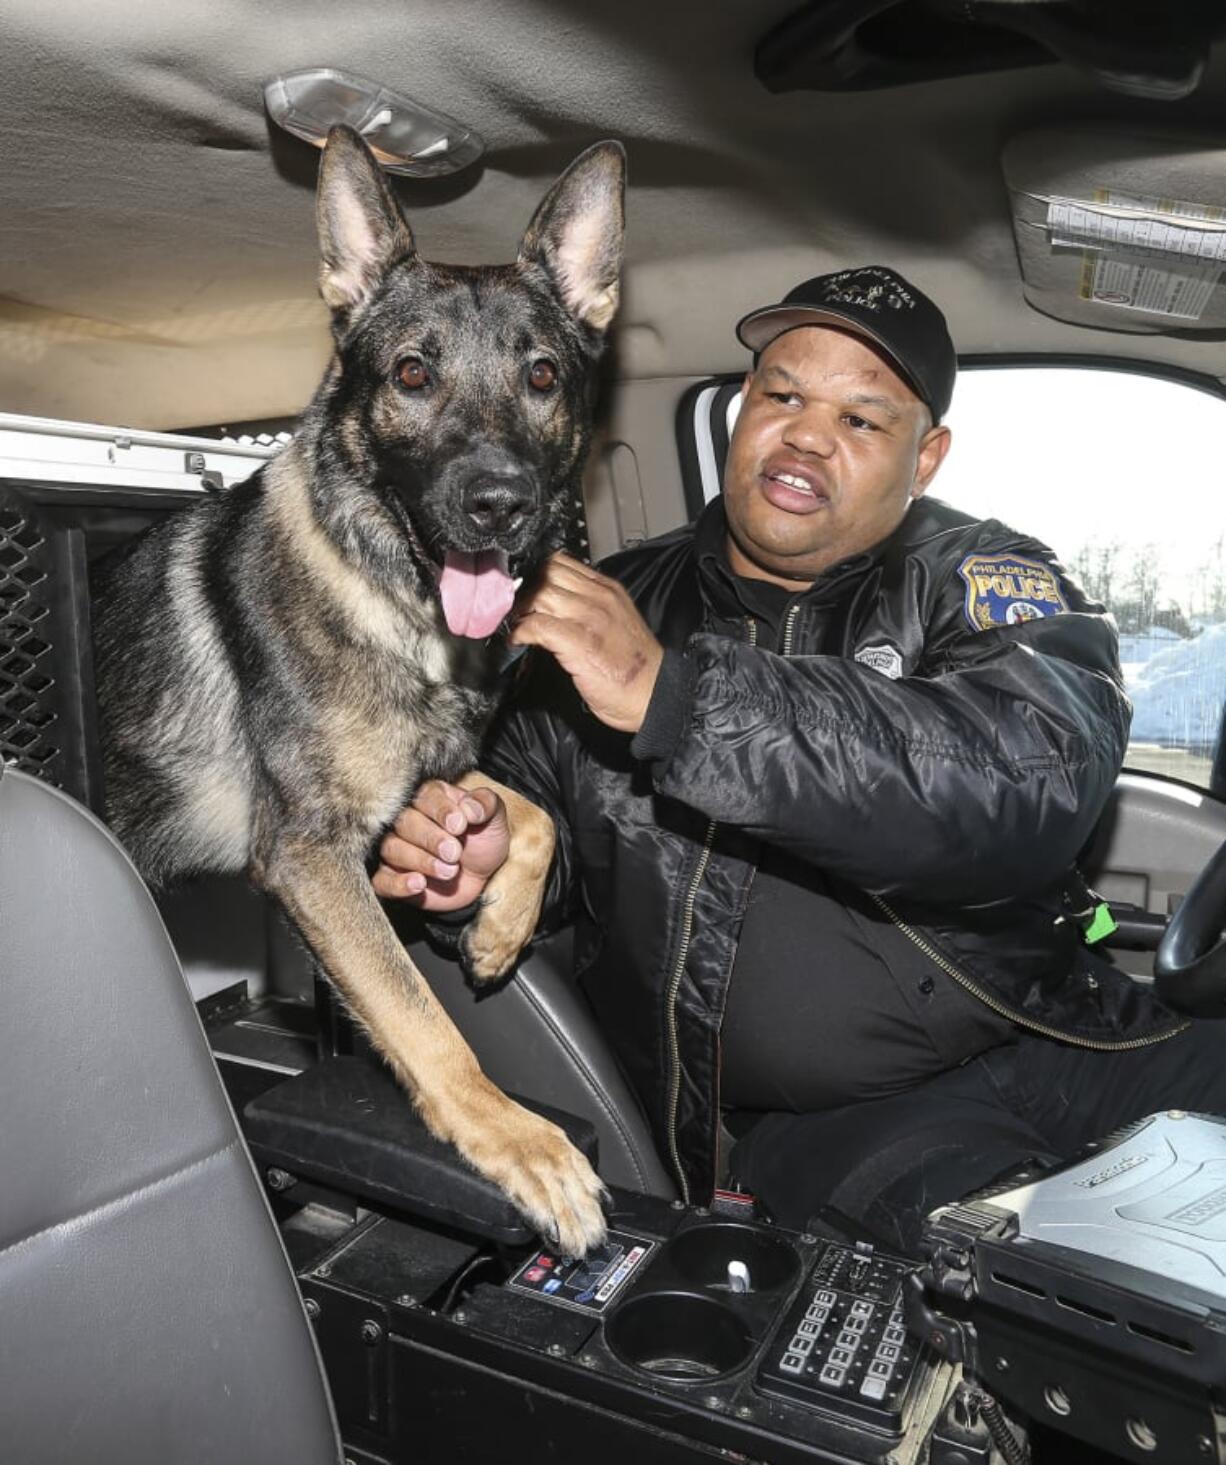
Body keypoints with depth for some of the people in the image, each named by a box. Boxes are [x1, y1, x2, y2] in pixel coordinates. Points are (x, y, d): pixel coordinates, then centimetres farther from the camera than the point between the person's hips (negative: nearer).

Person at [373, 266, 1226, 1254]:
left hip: (1049, 1064, 2)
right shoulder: (612, 607, 6)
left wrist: (670, 694, -25)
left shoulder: (981, 583, 0)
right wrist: (489, 858, -9)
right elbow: (534, 796, 16)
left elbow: (1036, 778, -21)